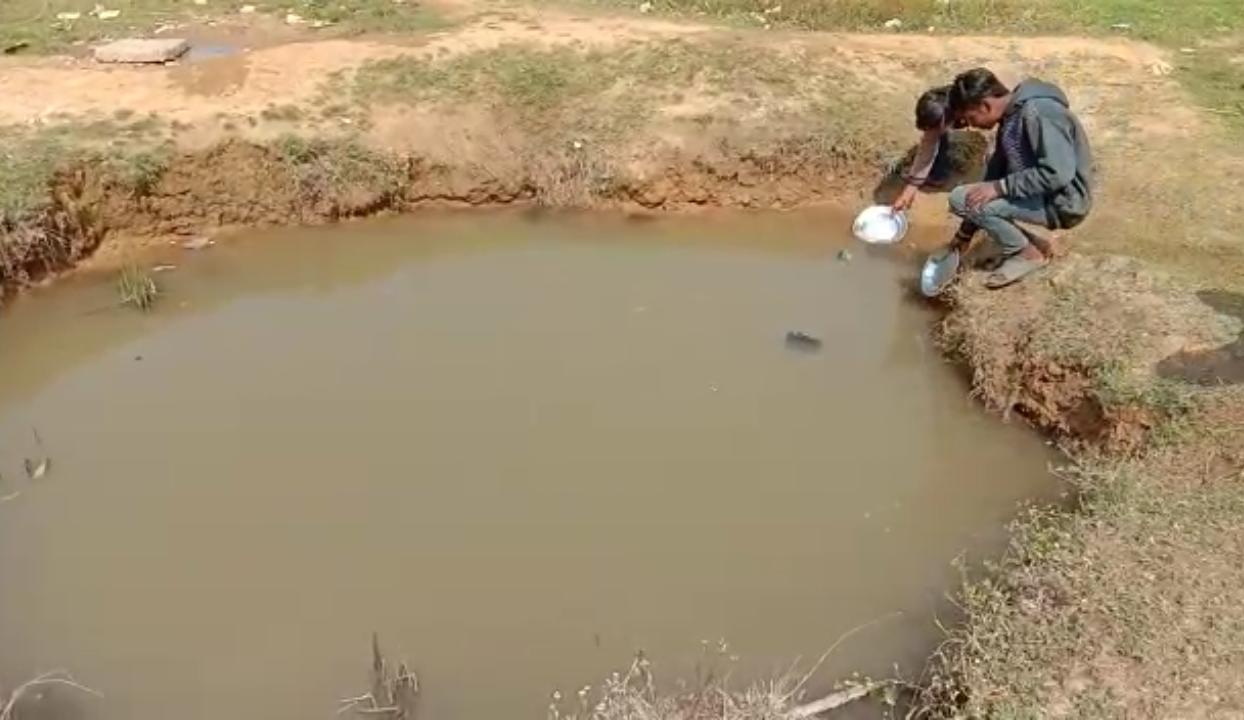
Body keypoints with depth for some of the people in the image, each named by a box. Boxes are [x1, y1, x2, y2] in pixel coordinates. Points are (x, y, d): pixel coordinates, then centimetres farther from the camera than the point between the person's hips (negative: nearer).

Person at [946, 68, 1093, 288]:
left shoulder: (1039, 113, -23)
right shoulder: (1010, 116, 7)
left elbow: (1058, 173, -30)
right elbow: (997, 169, 11)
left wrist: (1000, 187, -26)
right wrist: (967, 230, 9)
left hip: (1061, 202, -9)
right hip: (1036, 195, 9)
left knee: (963, 198, -20)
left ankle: (1028, 254, -4)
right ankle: (1022, 243, 11)